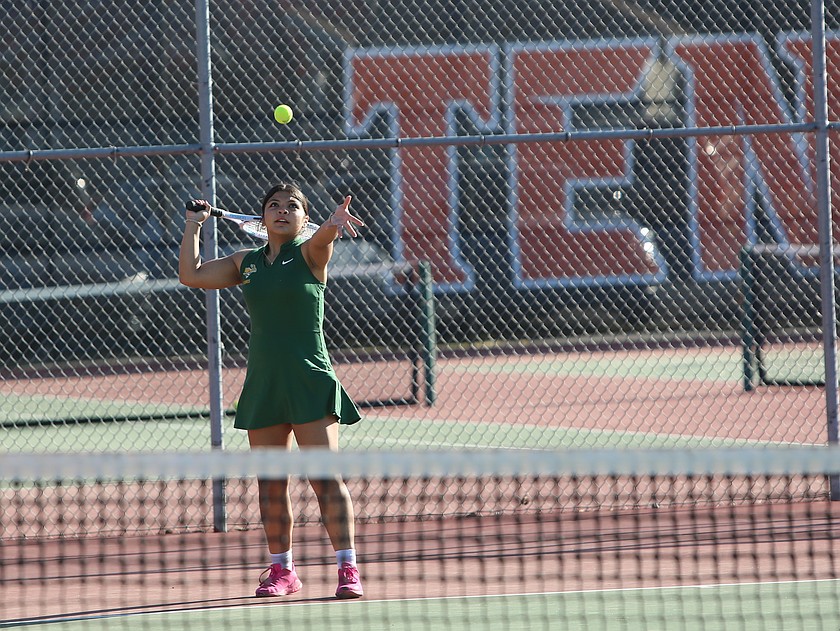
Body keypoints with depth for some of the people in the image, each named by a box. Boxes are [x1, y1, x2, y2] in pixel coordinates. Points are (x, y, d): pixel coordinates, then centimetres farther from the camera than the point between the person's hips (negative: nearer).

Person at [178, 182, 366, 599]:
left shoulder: (310, 254, -1)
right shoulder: (247, 263, 13)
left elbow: (322, 236, -24)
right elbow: (191, 275, 17)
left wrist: (335, 223, -46)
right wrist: (194, 224, 17)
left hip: (310, 384, -5)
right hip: (262, 385, 5)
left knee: (326, 477, -11)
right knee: (271, 484, 8)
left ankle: (348, 569, -13)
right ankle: (281, 570, 17)